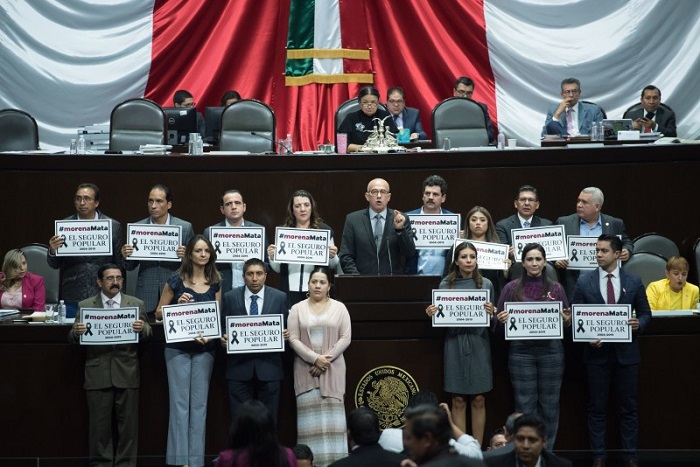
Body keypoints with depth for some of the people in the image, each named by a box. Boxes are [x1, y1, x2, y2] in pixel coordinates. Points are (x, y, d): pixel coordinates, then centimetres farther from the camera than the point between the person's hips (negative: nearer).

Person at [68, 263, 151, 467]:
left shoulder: (136, 304, 8)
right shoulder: (85, 305, 7)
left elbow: (147, 333, 4)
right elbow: (73, 339, 5)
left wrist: (142, 329, -19)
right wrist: (76, 332, -18)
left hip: (126, 373, 0)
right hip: (97, 374, 0)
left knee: (128, 421, 4)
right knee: (99, 423, 4)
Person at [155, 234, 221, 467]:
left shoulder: (215, 283, 7)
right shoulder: (176, 281, -1)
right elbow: (159, 314, 2)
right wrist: (178, 304, -15)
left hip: (205, 349, 3)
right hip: (178, 348, -3)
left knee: (199, 404, 4)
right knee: (180, 403, -5)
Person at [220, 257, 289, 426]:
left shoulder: (279, 298, 4)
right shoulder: (230, 297, 4)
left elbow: (285, 327, 9)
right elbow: (223, 327, 9)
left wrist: (285, 335, -12)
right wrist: (223, 338, -12)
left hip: (268, 367, 0)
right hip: (239, 367, 0)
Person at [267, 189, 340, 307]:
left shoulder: (325, 230, 5)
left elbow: (333, 265, 8)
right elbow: (277, 269, 9)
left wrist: (332, 256, -12)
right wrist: (272, 257, -10)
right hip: (290, 292, 1)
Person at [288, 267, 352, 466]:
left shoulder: (339, 308, 5)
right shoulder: (297, 309, 5)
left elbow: (345, 338, 0)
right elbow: (293, 339, -2)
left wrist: (326, 359, -10)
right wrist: (314, 358, -13)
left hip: (332, 369, 0)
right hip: (306, 369, 0)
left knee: (332, 413, -1)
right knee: (310, 414, -2)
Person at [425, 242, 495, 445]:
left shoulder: (486, 284, 5)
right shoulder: (446, 284, 3)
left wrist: (491, 313, -13)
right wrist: (431, 314, -12)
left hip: (478, 344, 0)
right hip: (455, 344, 0)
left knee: (478, 399, 2)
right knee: (458, 400, 1)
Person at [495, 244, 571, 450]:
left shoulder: (555, 288, 8)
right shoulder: (512, 288, 6)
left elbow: (568, 320, 11)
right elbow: (499, 320, 10)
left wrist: (564, 317, -11)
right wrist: (502, 319, -12)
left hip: (551, 350, 1)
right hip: (521, 350, -1)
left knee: (549, 404, 4)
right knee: (525, 404, 1)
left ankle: (547, 453, 13)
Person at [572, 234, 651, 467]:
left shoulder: (633, 281, 2)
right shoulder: (584, 282, 1)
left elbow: (645, 313, 8)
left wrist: (639, 324, -14)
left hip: (626, 352, 0)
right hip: (597, 352, 0)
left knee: (628, 407, 7)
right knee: (597, 407, 5)